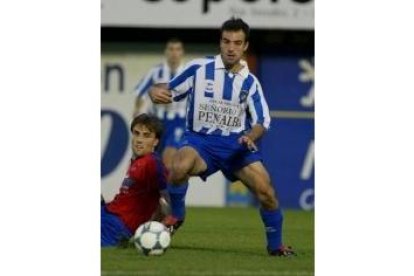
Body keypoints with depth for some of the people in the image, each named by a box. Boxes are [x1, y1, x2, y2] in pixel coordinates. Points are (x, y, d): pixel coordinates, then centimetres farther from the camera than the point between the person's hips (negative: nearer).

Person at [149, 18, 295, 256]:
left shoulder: (250, 82, 6)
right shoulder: (199, 68, -1)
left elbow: (262, 122, 6)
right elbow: (168, 92, 2)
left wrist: (250, 136, -17)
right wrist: (157, 92, -22)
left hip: (237, 143, 2)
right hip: (201, 140, -2)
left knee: (265, 190, -15)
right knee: (179, 167, -35)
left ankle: (276, 245, 8)